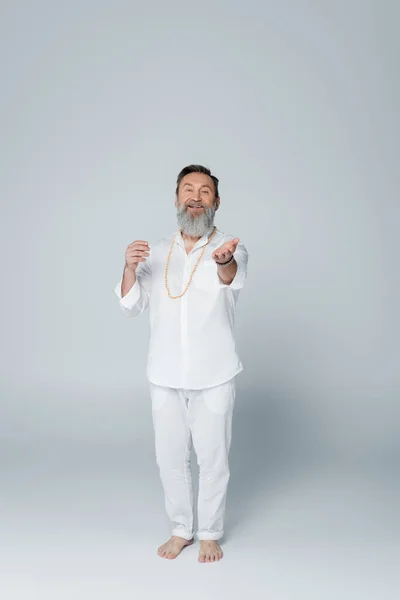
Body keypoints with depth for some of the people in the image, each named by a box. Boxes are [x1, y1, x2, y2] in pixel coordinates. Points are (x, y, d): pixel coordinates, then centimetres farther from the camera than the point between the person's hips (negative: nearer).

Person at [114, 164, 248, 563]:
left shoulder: (232, 249, -5)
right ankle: (180, 530, 33)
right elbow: (131, 306, -1)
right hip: (165, 377, 3)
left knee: (212, 459, 8)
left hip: (213, 378, -3)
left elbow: (234, 276, -29)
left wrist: (223, 262, -54)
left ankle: (210, 534, 29)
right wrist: (129, 267, -20)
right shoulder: (156, 252, 5)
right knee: (170, 458, 13)